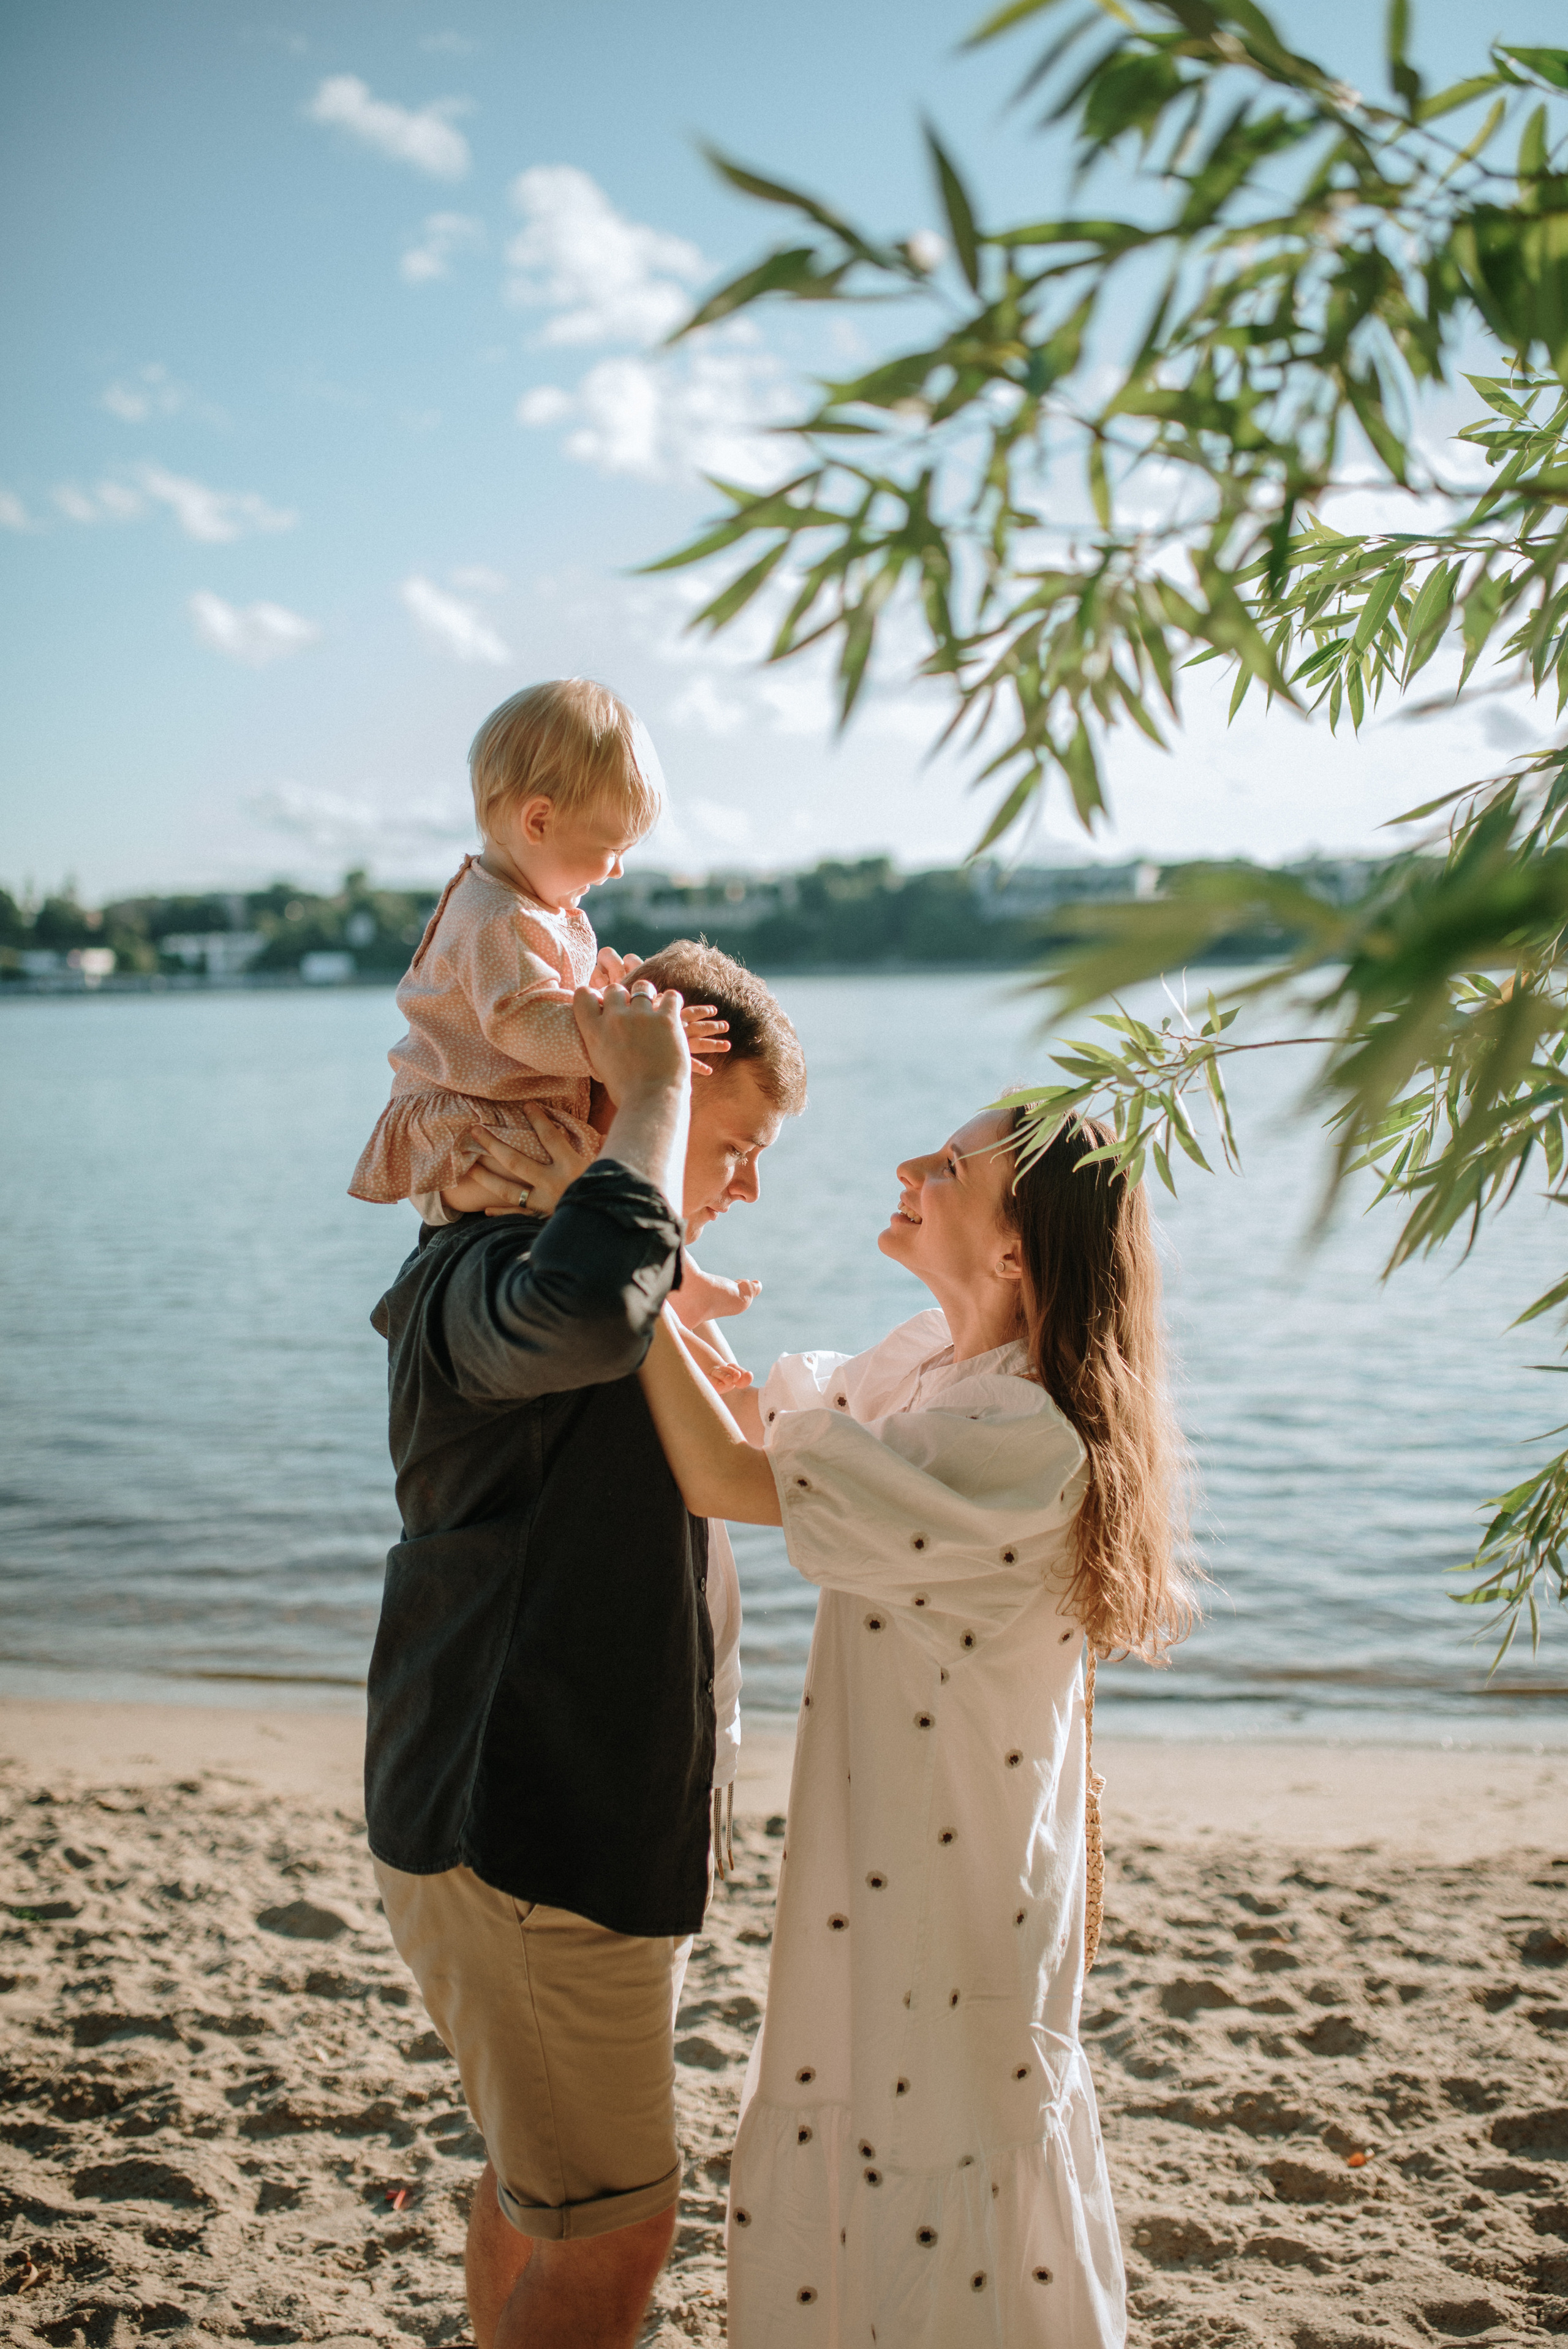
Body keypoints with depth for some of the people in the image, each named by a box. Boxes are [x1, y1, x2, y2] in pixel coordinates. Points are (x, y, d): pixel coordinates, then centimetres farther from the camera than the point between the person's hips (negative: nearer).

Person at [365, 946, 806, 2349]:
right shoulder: (478, 1279, -21)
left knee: (542, 2187, 24)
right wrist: (653, 1090, -34)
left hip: (585, 1825, 10)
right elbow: (585, 1310, -47)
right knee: (612, 2235, 0)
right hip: (523, 1848, -10)